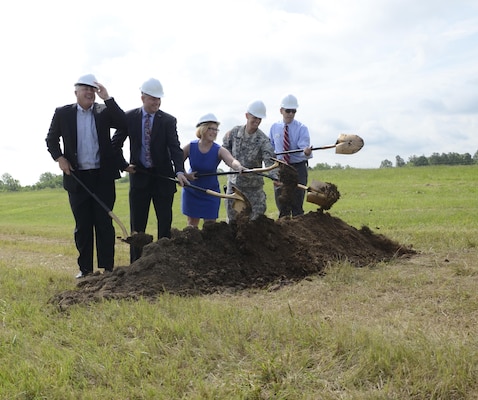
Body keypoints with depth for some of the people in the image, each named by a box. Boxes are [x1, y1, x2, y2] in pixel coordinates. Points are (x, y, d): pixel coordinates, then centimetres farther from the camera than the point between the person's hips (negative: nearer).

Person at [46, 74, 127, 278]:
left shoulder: (104, 111, 4)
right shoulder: (62, 113, 5)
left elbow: (124, 123, -11)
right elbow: (51, 139, 13)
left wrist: (107, 98, -12)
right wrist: (59, 158, -4)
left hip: (102, 176, 0)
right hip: (77, 177, 1)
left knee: (104, 223, 2)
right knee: (82, 225, 6)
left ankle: (107, 267, 7)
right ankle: (85, 268, 13)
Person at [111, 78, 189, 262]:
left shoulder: (168, 120, -4)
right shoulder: (129, 117, -1)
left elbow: (175, 148, -13)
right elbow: (116, 144, 10)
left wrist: (180, 172, -28)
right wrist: (124, 165, 0)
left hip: (163, 177, -1)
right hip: (139, 176, 1)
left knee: (165, 223, 2)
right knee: (137, 224, 4)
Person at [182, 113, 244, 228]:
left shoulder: (219, 150, -17)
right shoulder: (190, 147, -12)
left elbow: (232, 161, -36)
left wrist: (238, 167, -59)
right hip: (192, 191, 1)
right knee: (192, 223, 10)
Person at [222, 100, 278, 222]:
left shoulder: (263, 140, -16)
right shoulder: (235, 132, -4)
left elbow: (270, 160, -27)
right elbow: (225, 147, 13)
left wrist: (275, 176, -45)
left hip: (253, 185, -3)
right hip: (234, 182, 3)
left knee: (256, 216, 2)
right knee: (232, 217, 12)